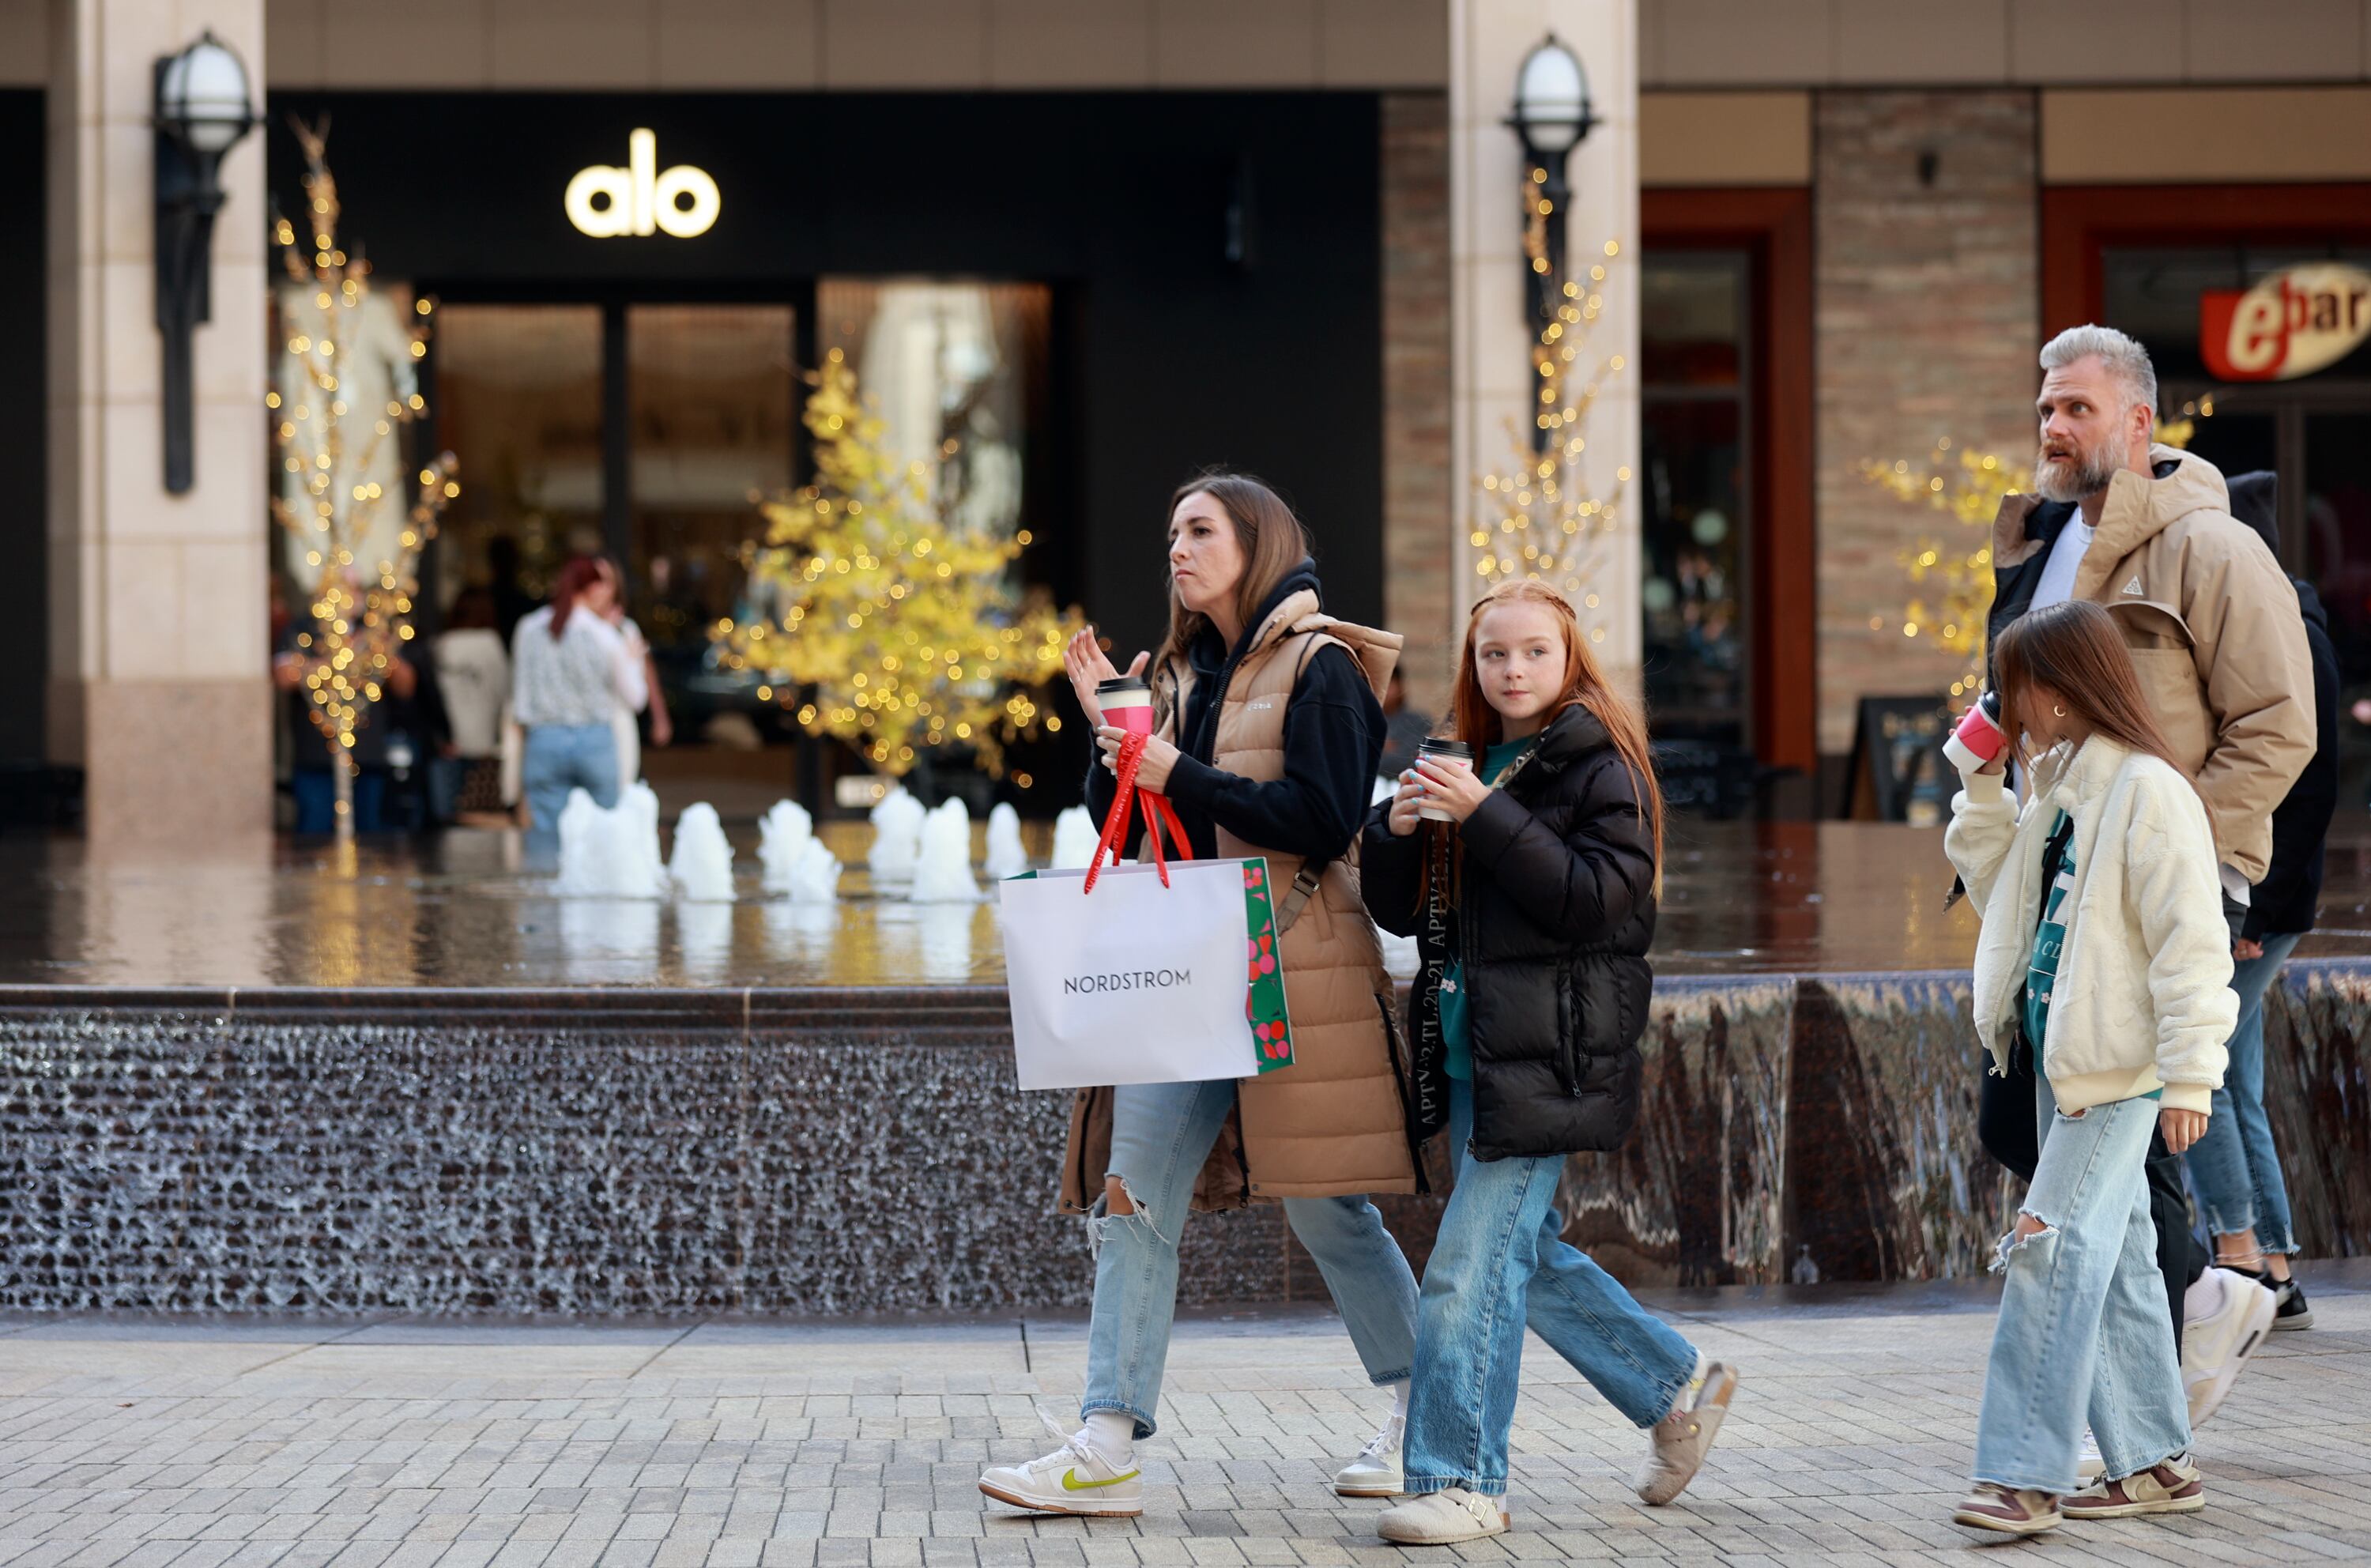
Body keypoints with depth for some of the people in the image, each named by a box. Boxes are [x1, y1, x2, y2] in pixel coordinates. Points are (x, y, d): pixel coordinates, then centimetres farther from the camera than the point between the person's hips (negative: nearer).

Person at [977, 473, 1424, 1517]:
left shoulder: (1320, 667, -5)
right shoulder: (1180, 674, 16)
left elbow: (1323, 819, -16)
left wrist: (1180, 775, -16)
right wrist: (1108, 728, 2)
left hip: (1292, 964, -7)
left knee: (1324, 1207, 1)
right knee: (1130, 1199, -3)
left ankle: (1426, 1419, 18)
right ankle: (1109, 1449, -5)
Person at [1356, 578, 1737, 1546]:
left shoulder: (1601, 766, -5)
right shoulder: (1469, 764, 15)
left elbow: (1596, 897, -17)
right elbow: (1400, 911, 14)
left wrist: (1486, 816, -20)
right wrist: (1398, 829, -5)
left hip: (1550, 1055, -8)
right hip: (1470, 1054, 8)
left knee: (1472, 1265, -11)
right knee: (1529, 1256, 15)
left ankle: (1461, 1482, -6)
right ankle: (1678, 1387, 32)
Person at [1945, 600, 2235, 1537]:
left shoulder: (2149, 791, -15)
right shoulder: (2054, 790, 13)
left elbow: (2189, 941, -17)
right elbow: (2001, 894, 25)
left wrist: (2190, 1073, -19)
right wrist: (1983, 790, 13)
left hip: (2120, 1067, -9)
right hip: (2061, 1058, 9)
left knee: (2052, 1248, -14)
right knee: (2112, 1260, 12)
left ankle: (2024, 1475, -15)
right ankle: (2153, 1464, 19)